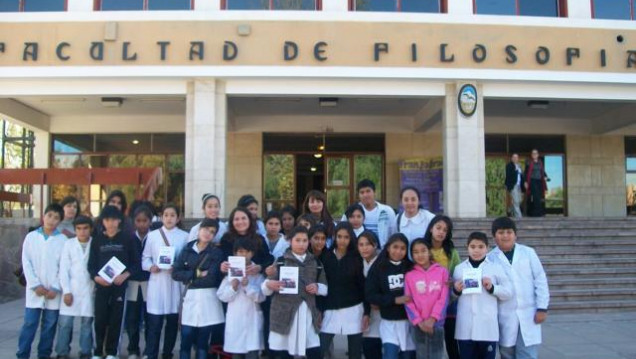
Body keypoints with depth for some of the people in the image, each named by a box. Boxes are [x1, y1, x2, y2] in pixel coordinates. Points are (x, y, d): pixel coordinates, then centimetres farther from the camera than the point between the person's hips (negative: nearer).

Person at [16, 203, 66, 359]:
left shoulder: (63, 240, -1)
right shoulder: (31, 237, 3)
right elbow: (26, 263, 0)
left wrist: (55, 288, -9)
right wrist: (35, 285, -7)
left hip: (54, 291, 0)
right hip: (34, 290, 0)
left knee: (49, 325, 7)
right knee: (29, 324, 1)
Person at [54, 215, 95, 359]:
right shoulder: (69, 244, 3)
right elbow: (64, 269, 0)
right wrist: (66, 291, -6)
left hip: (89, 289, 0)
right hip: (71, 289, 1)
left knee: (87, 322, 6)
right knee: (65, 322, 0)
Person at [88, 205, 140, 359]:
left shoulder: (127, 238, 3)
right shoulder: (97, 239, 7)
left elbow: (135, 262, 2)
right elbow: (91, 264, 5)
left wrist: (124, 275, -13)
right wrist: (96, 277, -13)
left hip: (120, 284, -1)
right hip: (101, 284, 1)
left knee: (116, 319, 3)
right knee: (100, 319, -1)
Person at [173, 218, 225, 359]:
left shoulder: (217, 253, 1)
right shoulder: (187, 249, 7)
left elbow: (211, 278, -12)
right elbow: (176, 273, -2)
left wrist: (190, 278, -5)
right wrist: (197, 274, -8)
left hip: (208, 298, -2)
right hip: (190, 297, 2)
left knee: (203, 341, 4)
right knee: (186, 340, 0)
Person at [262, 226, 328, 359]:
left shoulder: (315, 263, 12)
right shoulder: (280, 262, 2)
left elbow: (325, 287, 15)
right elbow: (265, 289, 0)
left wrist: (317, 288, -7)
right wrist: (269, 285, -23)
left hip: (308, 312, 3)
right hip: (284, 313, -2)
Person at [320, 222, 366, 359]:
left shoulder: (356, 258, 2)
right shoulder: (326, 257, 2)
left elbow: (363, 286, 2)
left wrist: (366, 312, -2)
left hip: (353, 310, 0)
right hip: (330, 310, 0)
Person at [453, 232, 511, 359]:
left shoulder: (496, 268, 3)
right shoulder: (459, 268, 8)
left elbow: (508, 293, 4)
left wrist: (492, 288, -11)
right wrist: (456, 290, -6)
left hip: (488, 327, -1)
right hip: (465, 328, 1)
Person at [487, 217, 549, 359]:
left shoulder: (528, 252, 4)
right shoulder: (490, 258, 1)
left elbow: (540, 280, 4)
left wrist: (542, 308, -2)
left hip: (528, 315, 0)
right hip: (505, 317, 0)